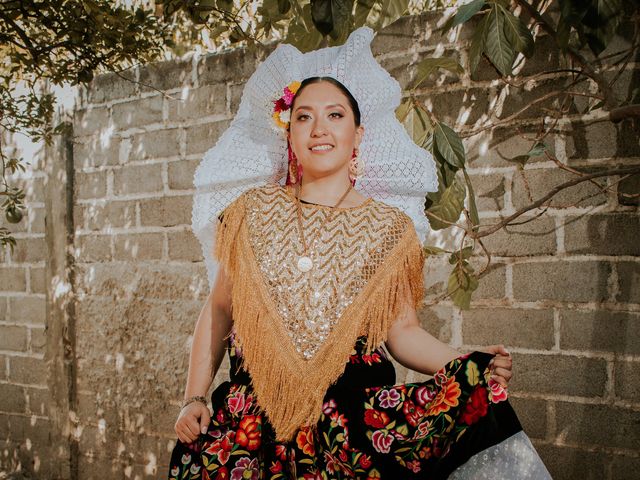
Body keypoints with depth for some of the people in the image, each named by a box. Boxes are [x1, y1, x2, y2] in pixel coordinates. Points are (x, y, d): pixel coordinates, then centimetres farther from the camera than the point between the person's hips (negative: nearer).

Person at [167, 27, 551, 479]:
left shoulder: (391, 227, 4)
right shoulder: (252, 210, 5)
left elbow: (403, 330, 5)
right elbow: (218, 311, 11)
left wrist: (471, 365, -11)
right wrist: (195, 397, 4)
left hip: (358, 411, 0)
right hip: (251, 417, 1)